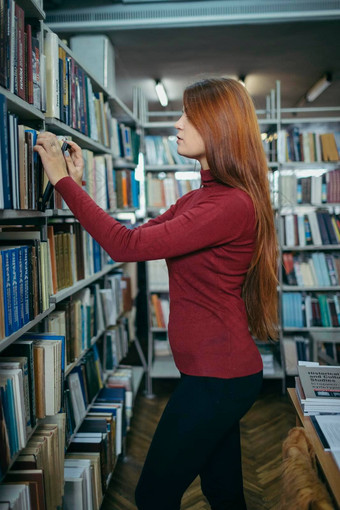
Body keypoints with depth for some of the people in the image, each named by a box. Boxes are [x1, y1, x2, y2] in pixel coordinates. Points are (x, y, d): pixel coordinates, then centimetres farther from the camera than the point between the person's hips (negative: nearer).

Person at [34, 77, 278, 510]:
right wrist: (77, 186, 9)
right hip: (221, 373, 10)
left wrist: (63, 180, -17)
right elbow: (134, 237, 13)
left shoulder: (232, 204, -21)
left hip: (216, 377, -10)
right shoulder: (198, 198, 12)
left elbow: (127, 246, -26)